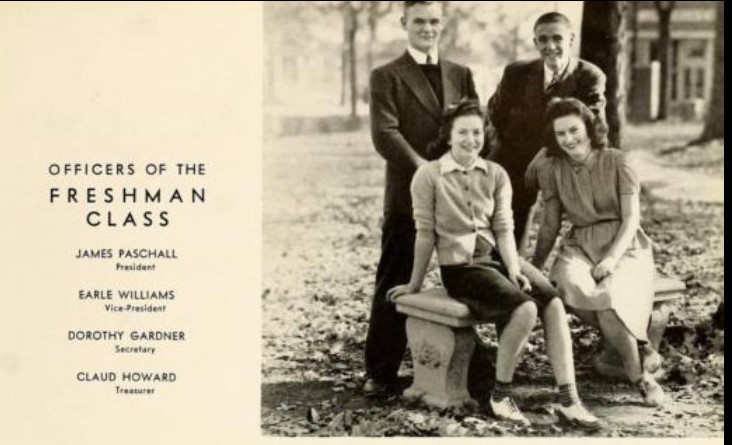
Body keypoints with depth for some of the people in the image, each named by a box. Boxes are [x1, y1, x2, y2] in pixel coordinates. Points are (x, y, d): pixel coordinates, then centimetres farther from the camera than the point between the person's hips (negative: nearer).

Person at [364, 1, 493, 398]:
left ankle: (474, 364, 22)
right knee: (395, 286, 1)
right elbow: (385, 135, -10)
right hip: (408, 195, -3)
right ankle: (380, 372, 10)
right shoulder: (386, 77, 1)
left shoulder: (461, 75, 15)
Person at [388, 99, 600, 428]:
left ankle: (568, 400, -19)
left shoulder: (496, 175, 8)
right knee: (525, 309, -28)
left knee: (554, 303, -21)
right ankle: (500, 396, -11)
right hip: (459, 265, -5)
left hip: (497, 256, 5)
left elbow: (504, 228, 4)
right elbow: (425, 233, -3)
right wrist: (415, 284, 3)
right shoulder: (429, 176, -5)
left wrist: (514, 269, -11)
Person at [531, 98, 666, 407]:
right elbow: (550, 225, 13)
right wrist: (534, 268, 10)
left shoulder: (615, 161, -3)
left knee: (608, 298, -34)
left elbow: (631, 218, -6)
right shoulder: (551, 170, 6)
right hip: (580, 245, 3)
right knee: (569, 284, -34)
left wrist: (612, 258, -20)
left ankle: (638, 374, -12)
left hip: (624, 244, -3)